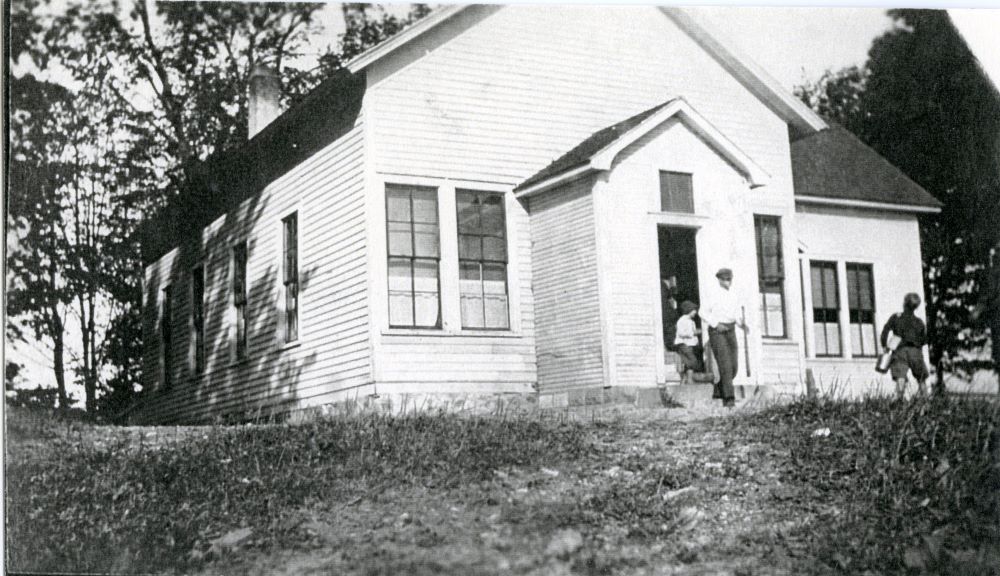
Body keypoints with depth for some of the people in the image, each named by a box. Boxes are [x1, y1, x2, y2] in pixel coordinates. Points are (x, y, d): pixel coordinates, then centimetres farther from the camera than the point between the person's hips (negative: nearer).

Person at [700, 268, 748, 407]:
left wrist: (742, 324, -11)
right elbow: (703, 312, -6)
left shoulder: (733, 295, 10)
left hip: (730, 332, 6)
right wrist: (716, 324, -18)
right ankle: (729, 398, -16)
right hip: (716, 331, -6)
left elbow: (738, 316, 11)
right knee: (725, 365, -16)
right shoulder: (713, 293, -7)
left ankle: (718, 391, 23)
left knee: (734, 366, 2)